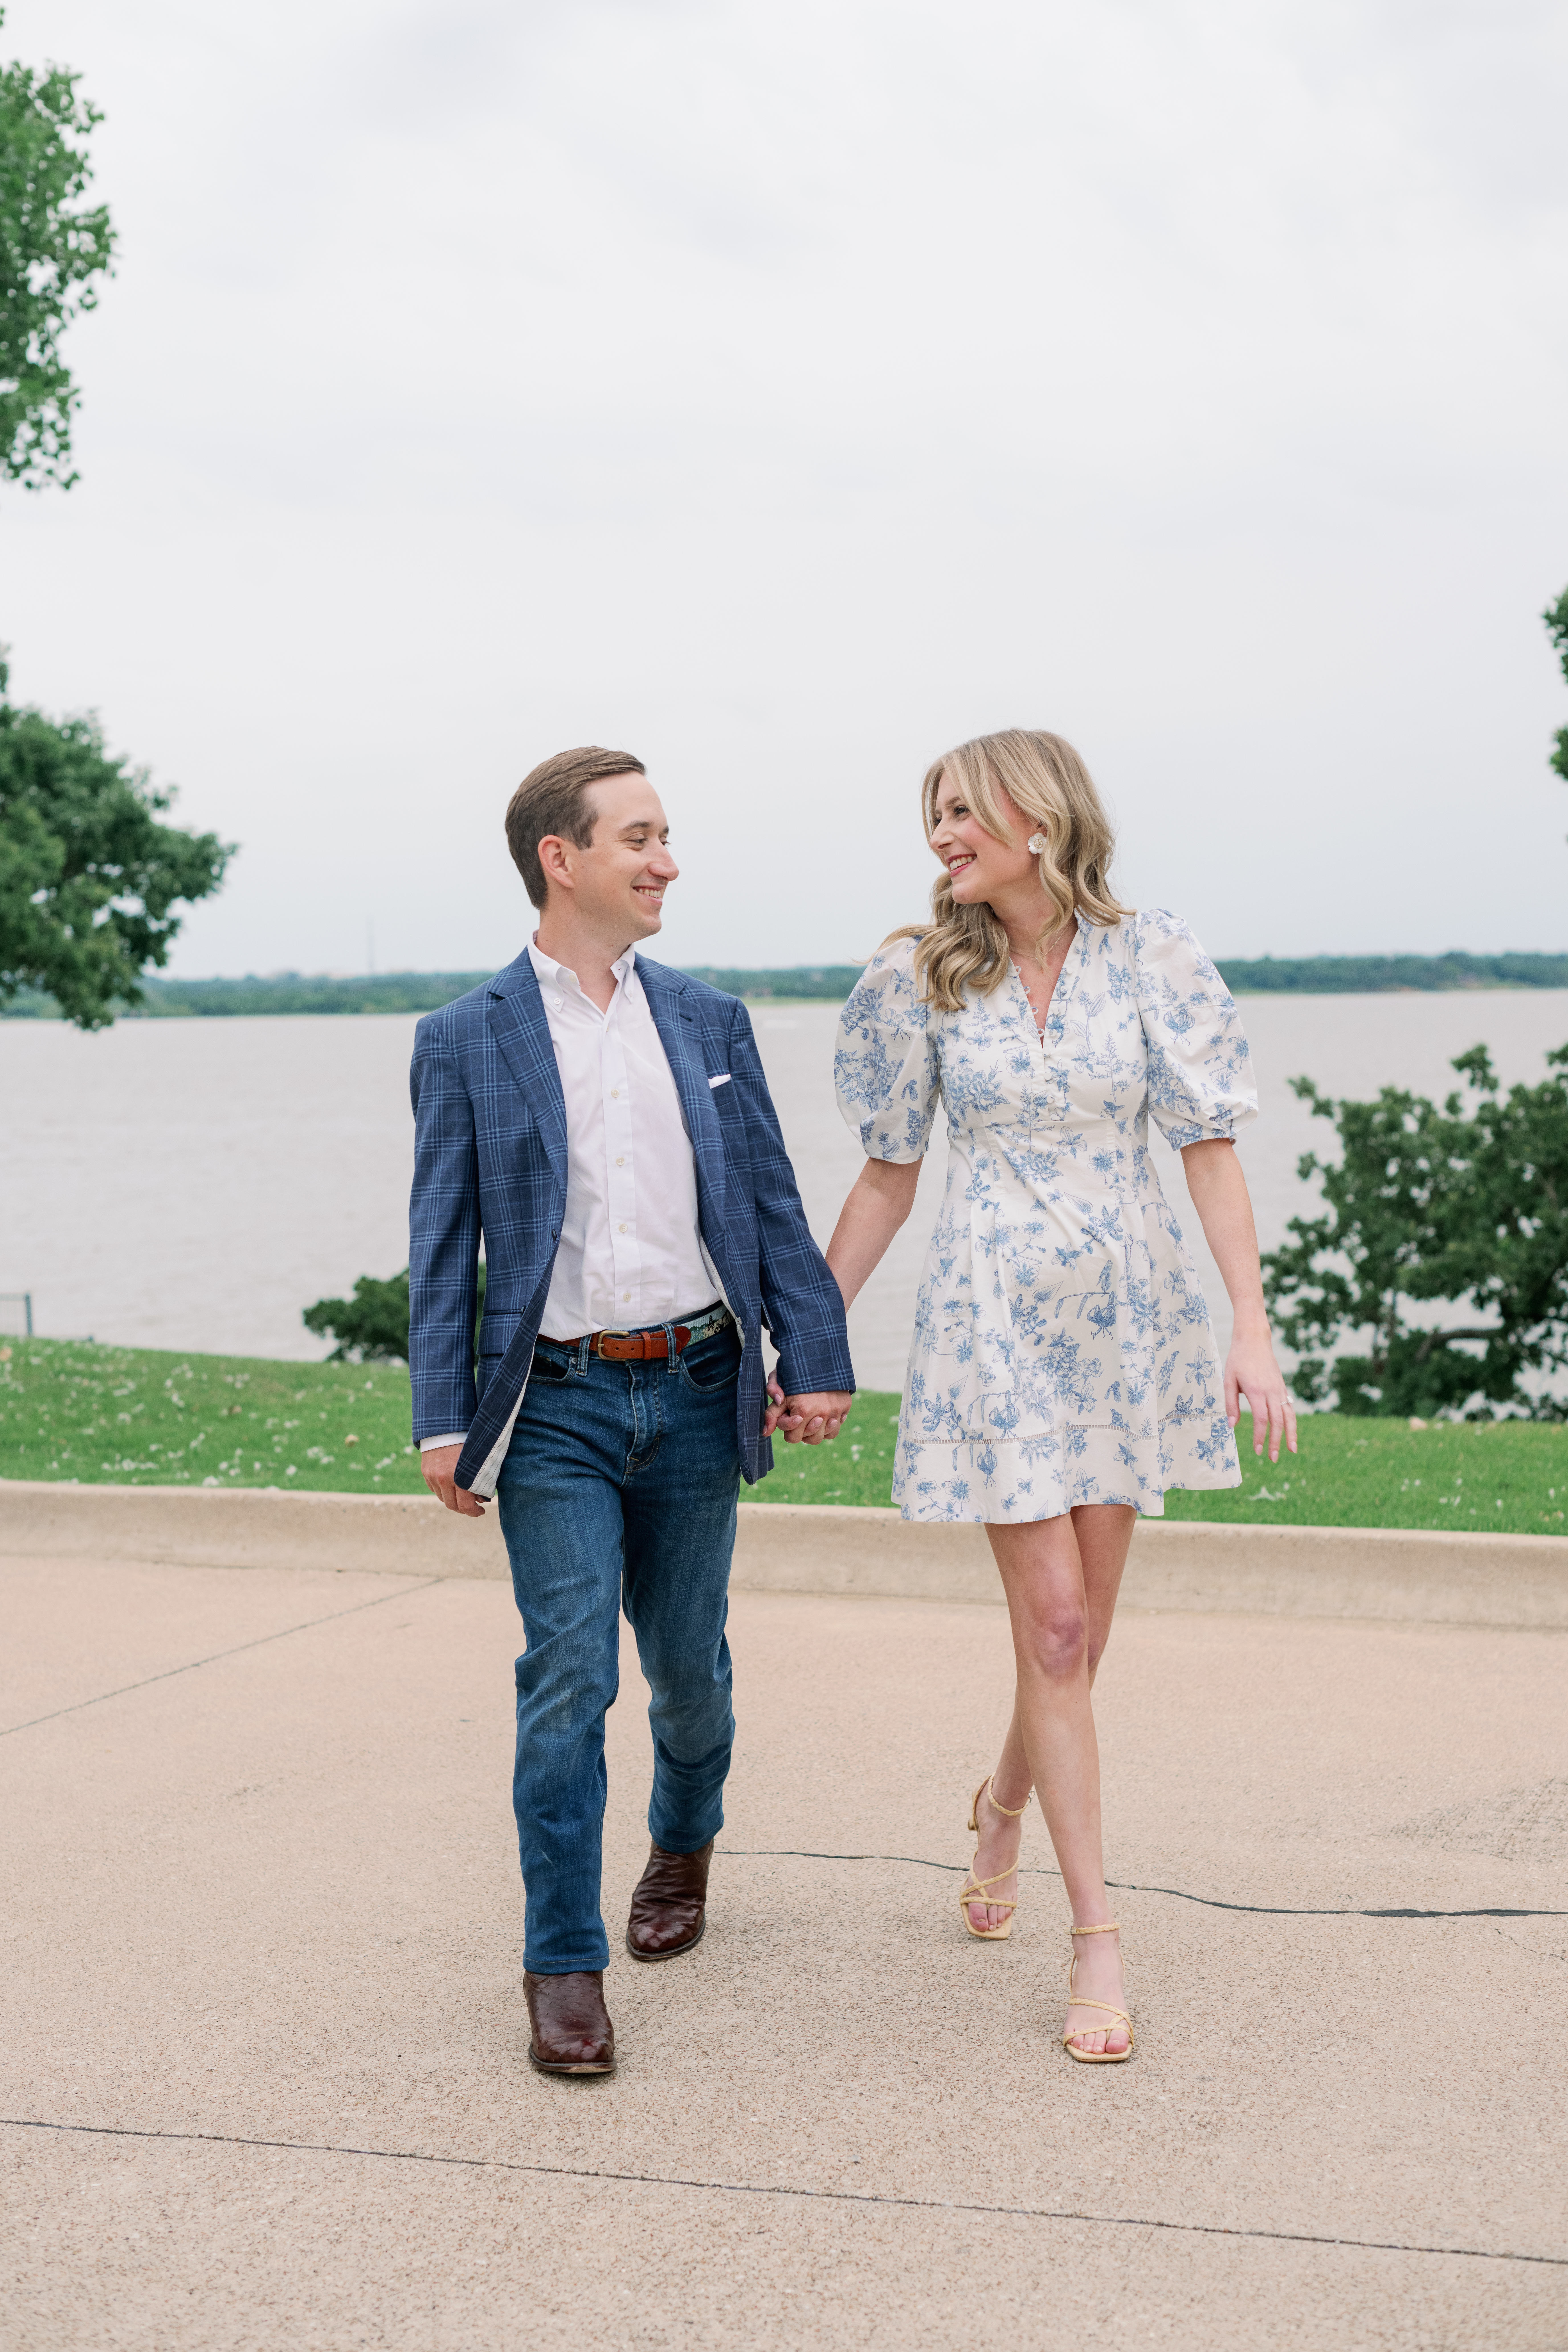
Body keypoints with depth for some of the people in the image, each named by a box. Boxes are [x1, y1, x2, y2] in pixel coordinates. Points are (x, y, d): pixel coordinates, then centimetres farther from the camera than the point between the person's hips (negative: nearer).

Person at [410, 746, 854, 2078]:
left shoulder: (710, 1022, 8)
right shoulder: (467, 1041, 0)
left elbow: (772, 1205, 8)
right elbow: (442, 1245, -1)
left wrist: (816, 1360, 0)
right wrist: (444, 1421, -6)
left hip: (697, 1393, 3)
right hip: (556, 1406, -3)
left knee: (686, 1663, 13)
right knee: (568, 1678, -8)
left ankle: (686, 1842, 42)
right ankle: (565, 1968, 0)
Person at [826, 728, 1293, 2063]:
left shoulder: (1151, 962, -2)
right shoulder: (922, 980, 0)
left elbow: (1210, 1152, -4)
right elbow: (889, 1177, 7)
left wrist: (1253, 1329, -12)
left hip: (1128, 1315, 1)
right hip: (993, 1320, -1)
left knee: (1080, 1630, 11)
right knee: (1053, 1627, -6)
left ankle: (1004, 1812, 42)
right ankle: (1096, 1942, 1)